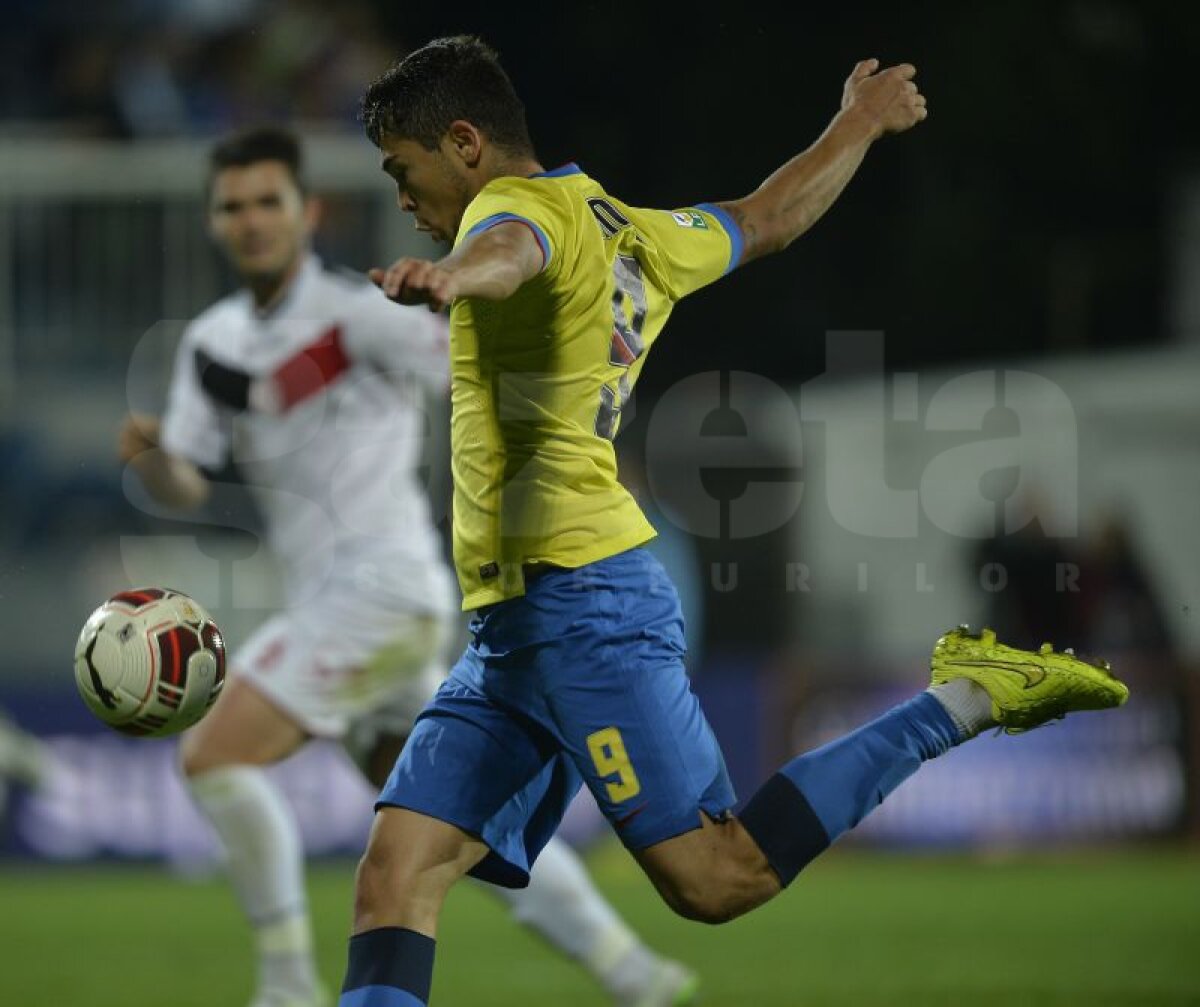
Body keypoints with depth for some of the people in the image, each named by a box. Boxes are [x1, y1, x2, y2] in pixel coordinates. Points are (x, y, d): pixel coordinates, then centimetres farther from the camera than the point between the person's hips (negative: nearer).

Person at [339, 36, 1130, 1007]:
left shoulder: (531, 205, -7)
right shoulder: (629, 233, 20)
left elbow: (510, 250, -33)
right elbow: (768, 218, 36)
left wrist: (451, 276, -57)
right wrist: (859, 124, 56)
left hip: (581, 606, -10)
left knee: (717, 879, -11)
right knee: (396, 875, -2)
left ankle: (969, 696, 2)